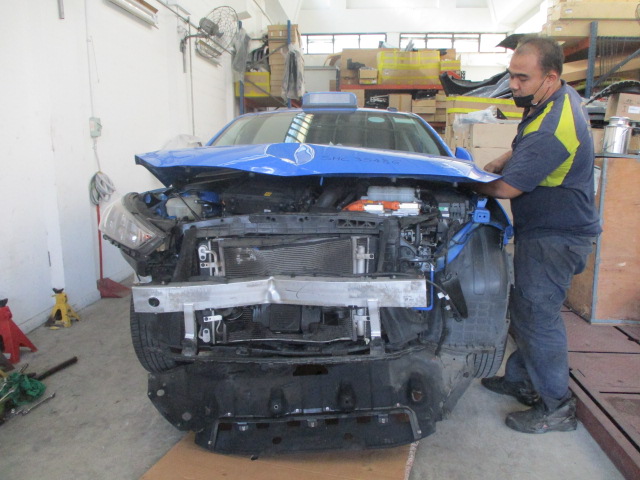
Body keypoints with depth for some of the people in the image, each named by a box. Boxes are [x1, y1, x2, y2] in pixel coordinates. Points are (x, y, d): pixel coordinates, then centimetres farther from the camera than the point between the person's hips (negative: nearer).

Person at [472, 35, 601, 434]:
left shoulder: (552, 130, -28)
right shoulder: (562, 97, 6)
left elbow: (507, 188, -24)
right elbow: (526, 149, 21)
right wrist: (499, 164, 4)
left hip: (556, 237, -10)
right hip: (544, 227, 11)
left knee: (537, 315, -4)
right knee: (525, 308, 18)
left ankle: (557, 408, 12)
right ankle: (521, 379, 33)